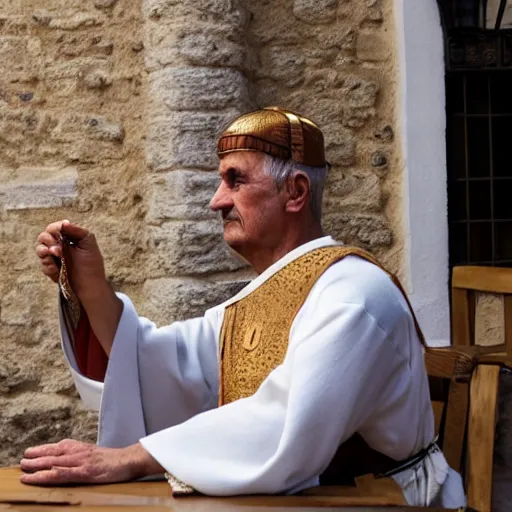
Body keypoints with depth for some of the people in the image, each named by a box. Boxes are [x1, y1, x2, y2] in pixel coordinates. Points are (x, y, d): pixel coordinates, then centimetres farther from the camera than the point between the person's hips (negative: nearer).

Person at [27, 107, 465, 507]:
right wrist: (90, 285, -7)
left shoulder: (349, 290, -18)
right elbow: (160, 366, 6)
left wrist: (128, 459, -31)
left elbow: (286, 431, -31)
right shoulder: (260, 297, 11)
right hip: (282, 500, 7)